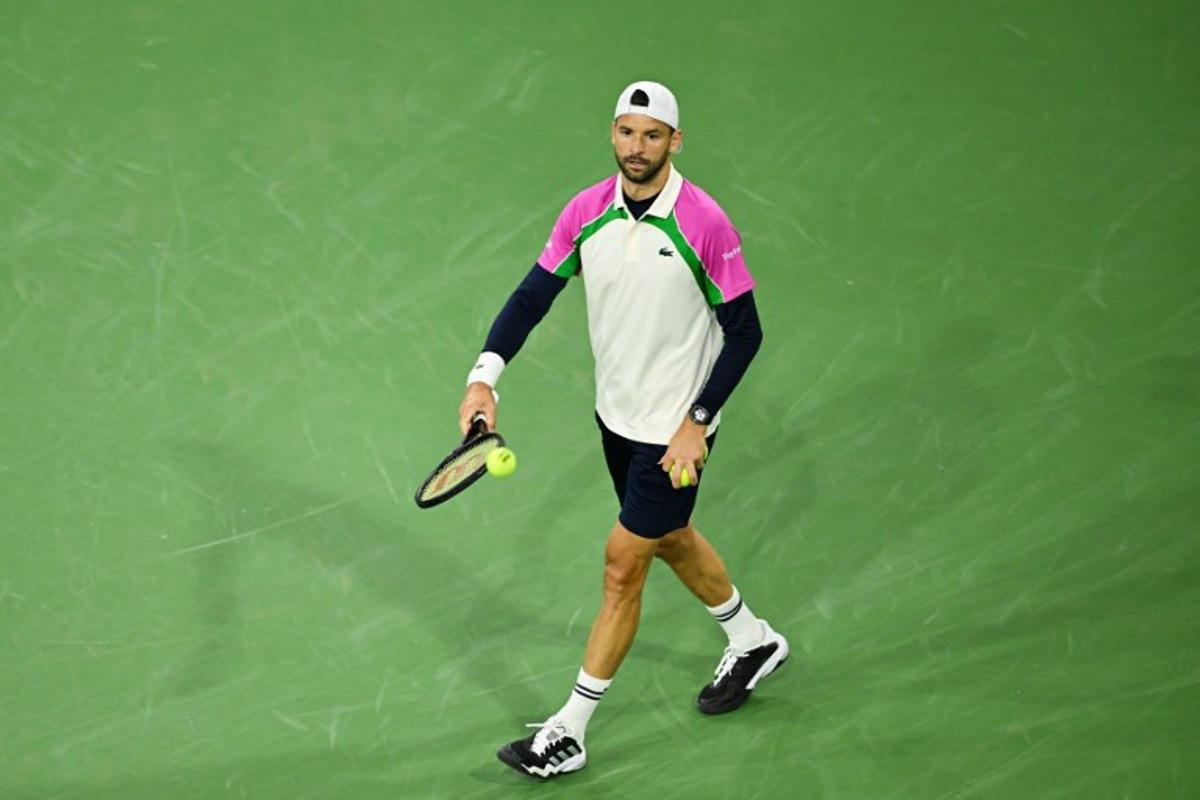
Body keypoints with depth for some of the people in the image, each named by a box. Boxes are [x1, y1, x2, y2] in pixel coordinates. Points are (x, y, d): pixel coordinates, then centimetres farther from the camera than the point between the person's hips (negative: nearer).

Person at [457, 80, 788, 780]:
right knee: (671, 538, 25)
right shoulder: (587, 212, -7)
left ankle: (569, 733, 8)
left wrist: (697, 424, -18)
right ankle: (753, 642, 50)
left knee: (623, 566, -2)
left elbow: (744, 331, -15)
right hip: (616, 414, 7)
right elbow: (534, 294, -4)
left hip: (675, 430, -6)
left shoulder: (704, 224, -22)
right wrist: (486, 376, -17)